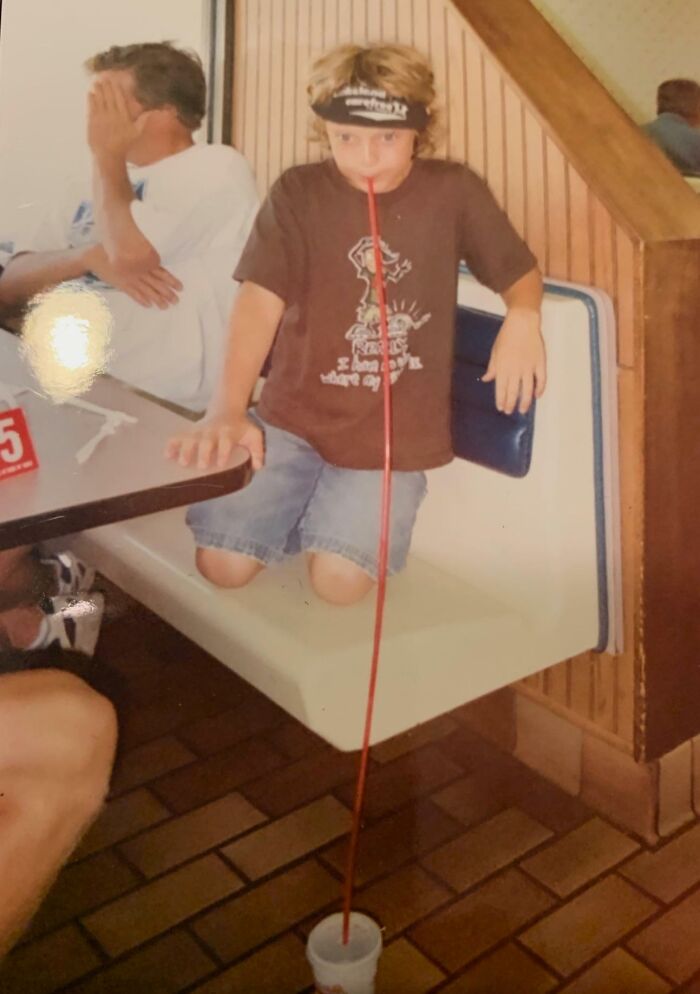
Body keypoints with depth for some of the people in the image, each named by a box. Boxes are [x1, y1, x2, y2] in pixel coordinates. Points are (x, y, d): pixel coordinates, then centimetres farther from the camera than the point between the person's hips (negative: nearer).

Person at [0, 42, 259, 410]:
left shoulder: (216, 167, -1)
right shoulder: (97, 184, 19)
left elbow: (128, 254, -18)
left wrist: (108, 155, -1)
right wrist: (90, 255, -8)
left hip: (153, 400, -6)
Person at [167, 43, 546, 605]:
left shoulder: (454, 191, -2)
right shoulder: (299, 192, -4)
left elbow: (520, 271, 8)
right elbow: (261, 298, -14)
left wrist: (522, 318, -18)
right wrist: (228, 407, -29)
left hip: (397, 431, -1)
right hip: (294, 417, 1)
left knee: (340, 581, -18)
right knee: (223, 566, -8)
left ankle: (346, 515, 16)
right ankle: (306, 509, 22)